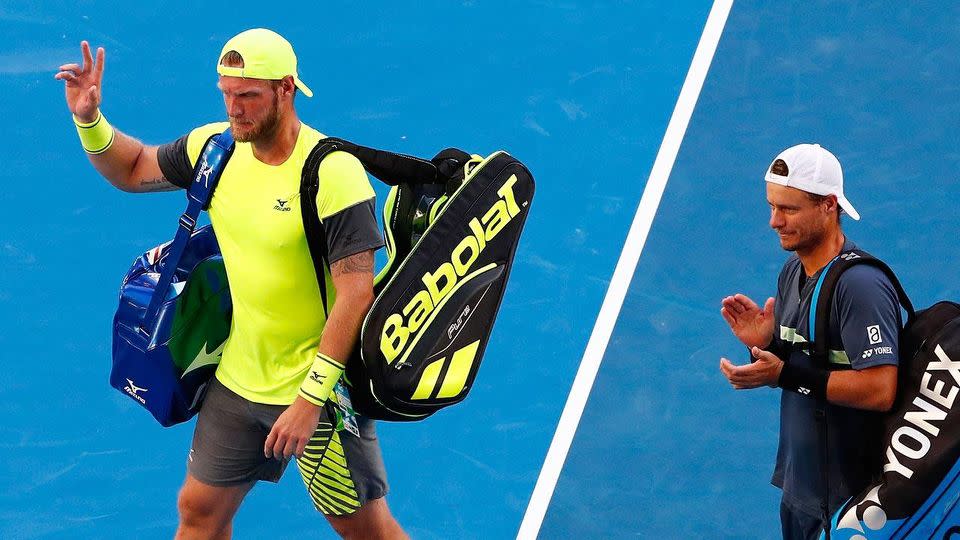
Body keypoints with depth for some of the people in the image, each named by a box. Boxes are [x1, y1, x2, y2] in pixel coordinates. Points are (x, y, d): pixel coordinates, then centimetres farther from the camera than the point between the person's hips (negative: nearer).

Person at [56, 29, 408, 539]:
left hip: (321, 388, -6)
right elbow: (133, 170, 16)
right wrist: (89, 120, -3)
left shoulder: (334, 172, -23)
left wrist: (310, 399, -25)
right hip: (238, 379, 6)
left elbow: (356, 295, -24)